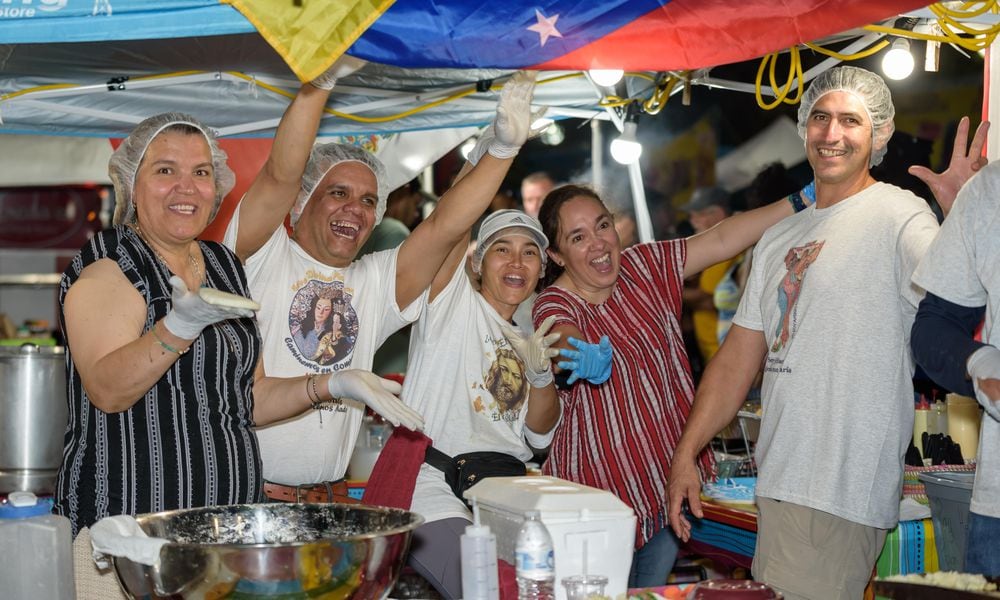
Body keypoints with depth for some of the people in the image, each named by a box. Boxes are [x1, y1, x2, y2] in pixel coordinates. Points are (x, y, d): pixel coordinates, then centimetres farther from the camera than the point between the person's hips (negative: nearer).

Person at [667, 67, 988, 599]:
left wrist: (959, 210, -42)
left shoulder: (899, 215, -7)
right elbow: (739, 357, 18)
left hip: (840, 496, -8)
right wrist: (686, 453, 13)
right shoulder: (780, 238, 17)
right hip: (778, 483, 8)